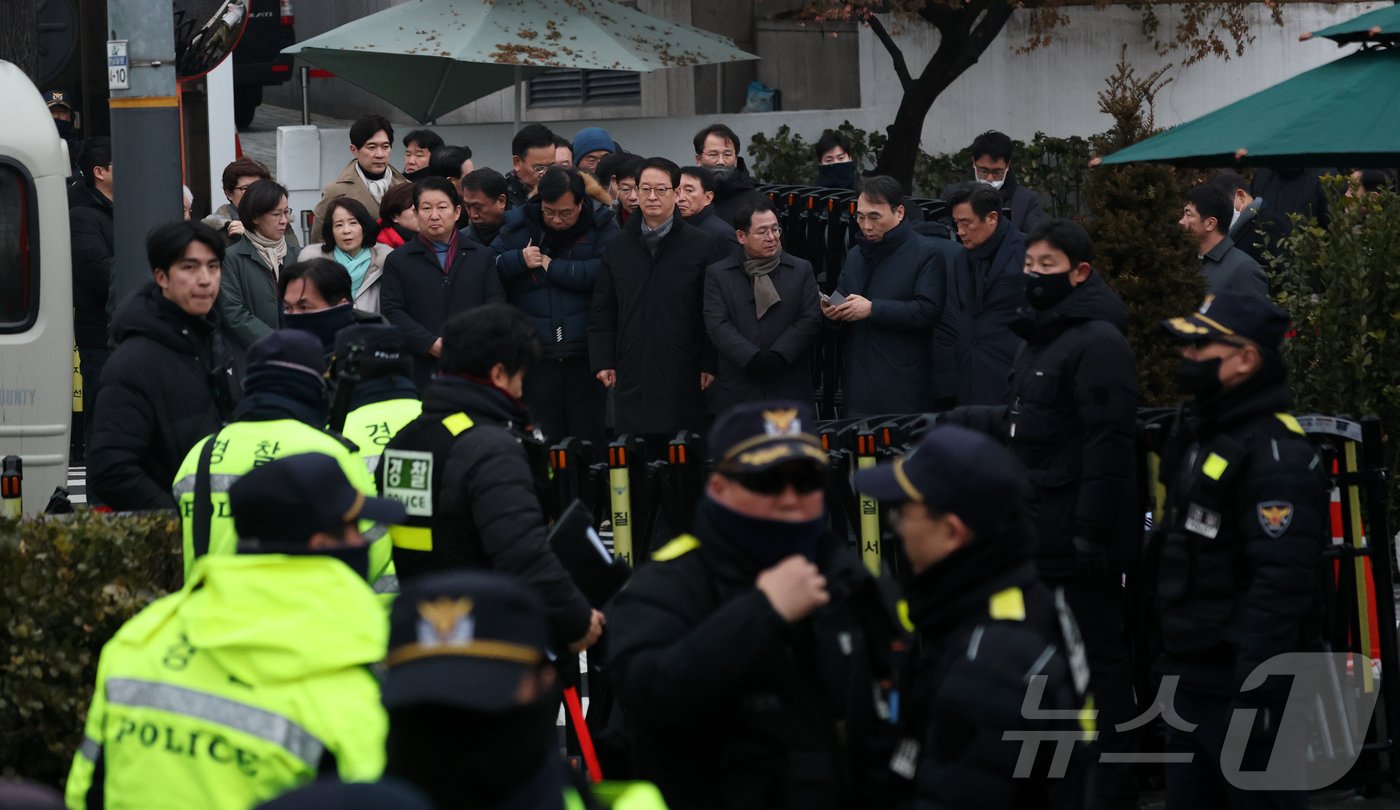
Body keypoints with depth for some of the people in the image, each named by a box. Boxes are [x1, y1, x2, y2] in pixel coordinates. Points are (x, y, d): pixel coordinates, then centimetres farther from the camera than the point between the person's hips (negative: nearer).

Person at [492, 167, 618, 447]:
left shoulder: (601, 227, 1)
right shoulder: (519, 226, 8)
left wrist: (552, 267, -10)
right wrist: (518, 261, -13)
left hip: (586, 356, -2)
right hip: (536, 358, 2)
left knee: (590, 441, 3)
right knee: (543, 442, 6)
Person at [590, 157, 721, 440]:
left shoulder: (700, 245, 0)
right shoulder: (618, 248, 11)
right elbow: (602, 310, 13)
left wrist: (710, 364, -5)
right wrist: (602, 361, 6)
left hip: (682, 374, -3)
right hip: (632, 378, 3)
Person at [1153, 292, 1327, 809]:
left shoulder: (1276, 456, -18)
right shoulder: (1198, 435, 14)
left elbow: (1281, 585, -25)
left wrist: (1253, 693, -27)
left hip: (1246, 688, -10)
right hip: (1191, 681, 10)